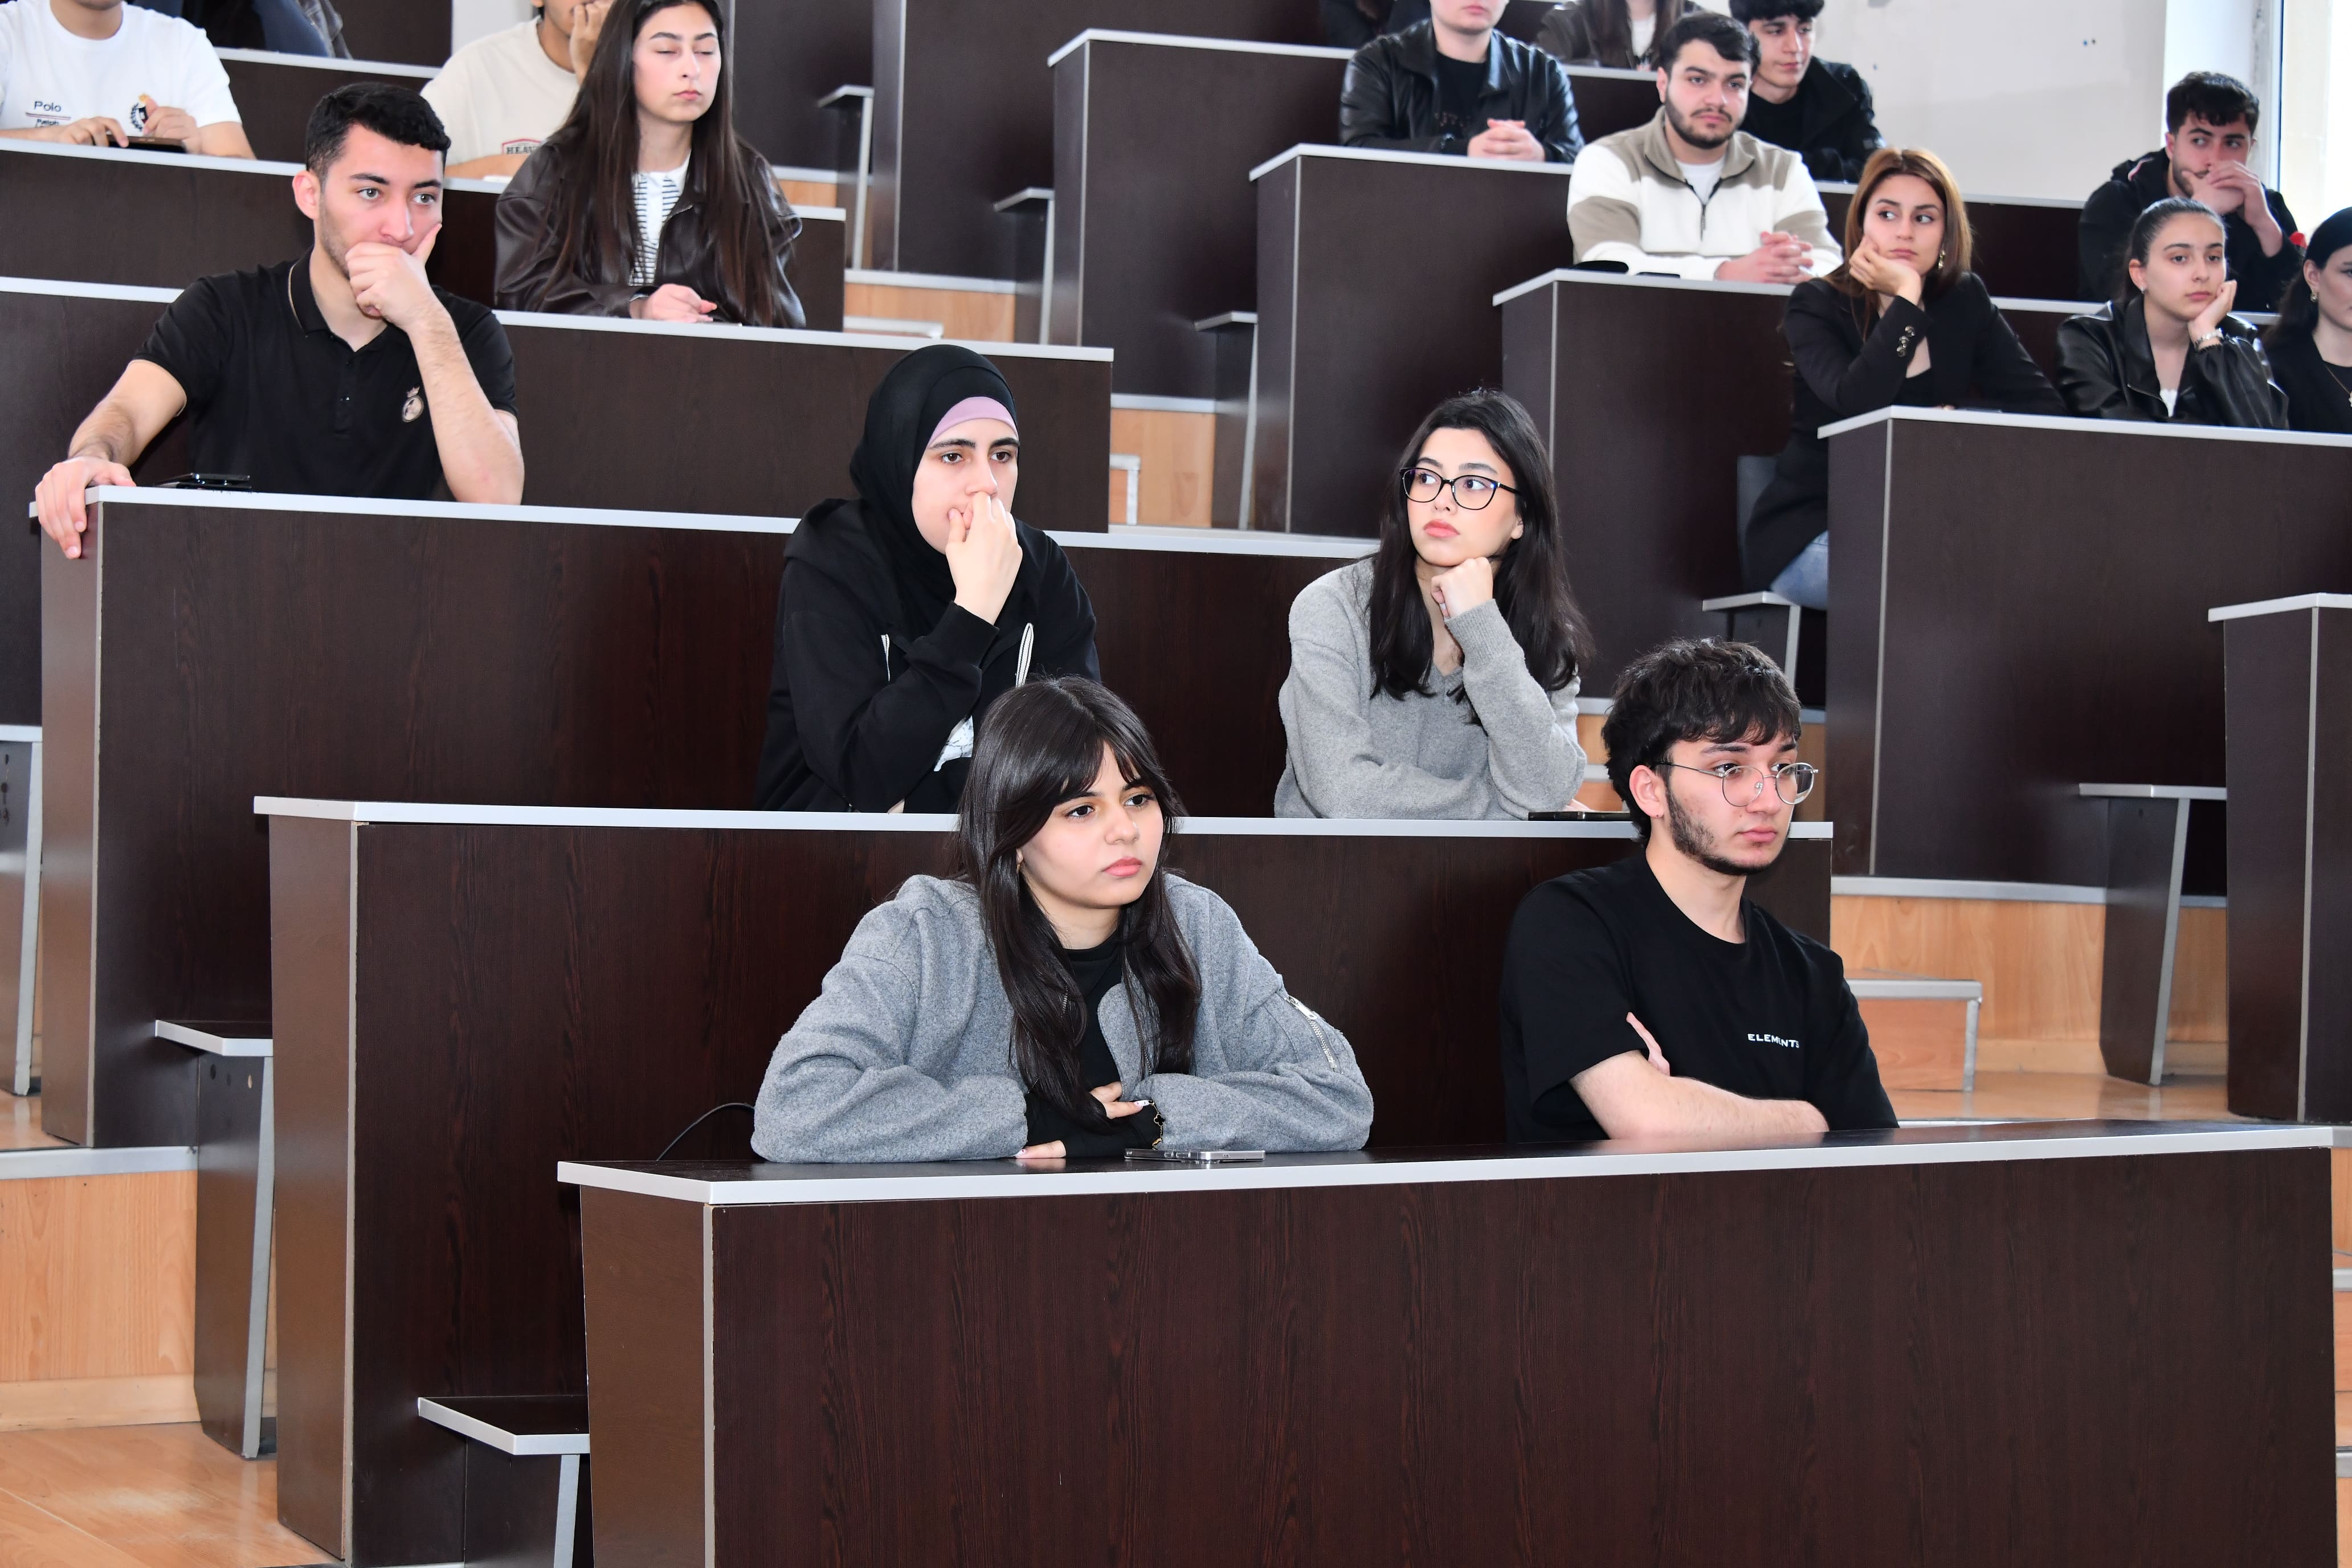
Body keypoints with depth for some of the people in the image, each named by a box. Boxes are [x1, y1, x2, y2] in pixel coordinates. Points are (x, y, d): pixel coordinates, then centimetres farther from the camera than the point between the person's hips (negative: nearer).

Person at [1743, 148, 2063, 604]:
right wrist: (1906, 296, -23)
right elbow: (1858, 402, -26)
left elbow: (2045, 408, 0)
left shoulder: (1965, 301, 5)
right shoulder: (1817, 305, -7)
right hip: (1810, 532, -5)